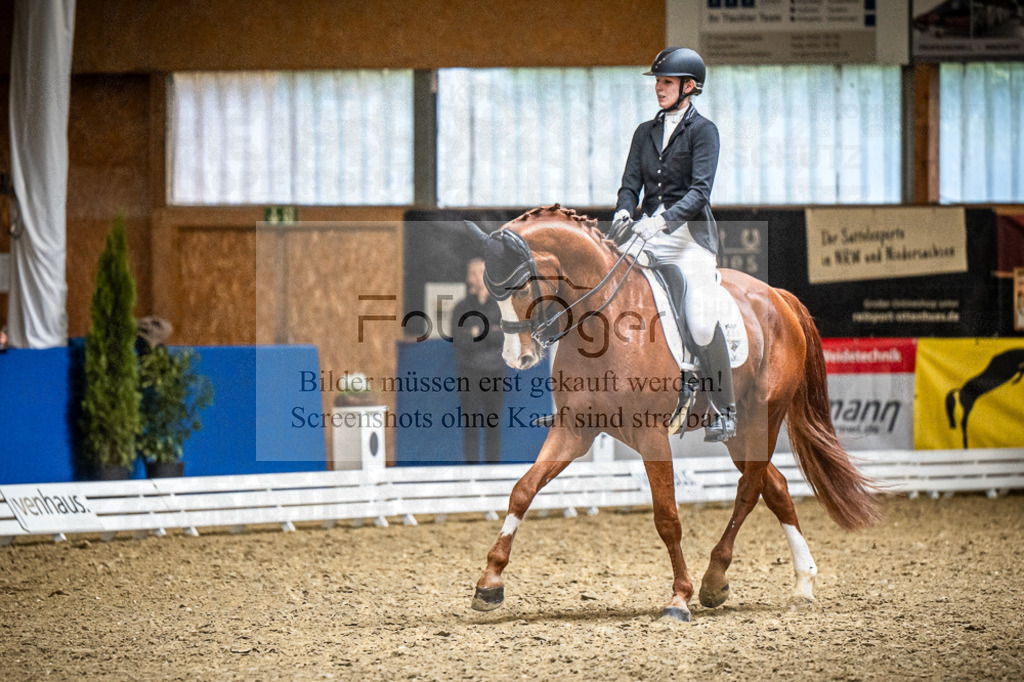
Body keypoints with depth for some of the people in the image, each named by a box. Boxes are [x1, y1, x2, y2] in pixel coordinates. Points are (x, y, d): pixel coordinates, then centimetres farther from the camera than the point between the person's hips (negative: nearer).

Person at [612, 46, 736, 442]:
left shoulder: (702, 131, 0)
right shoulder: (645, 133, 17)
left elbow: (700, 190, -11)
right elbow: (631, 183, 11)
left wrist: (664, 219, -26)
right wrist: (624, 212, -12)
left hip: (689, 233, -5)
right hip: (649, 232, 6)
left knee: (701, 324, -16)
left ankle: (725, 412, -5)